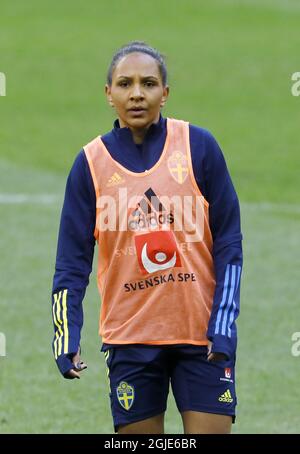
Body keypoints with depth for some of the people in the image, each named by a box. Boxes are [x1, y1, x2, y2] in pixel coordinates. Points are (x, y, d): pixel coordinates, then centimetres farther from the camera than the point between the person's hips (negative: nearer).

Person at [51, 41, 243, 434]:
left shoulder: (199, 147, -1)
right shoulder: (91, 162, 1)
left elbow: (228, 242, 1)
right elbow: (72, 260, 2)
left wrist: (223, 324, -7)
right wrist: (67, 339, -9)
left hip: (202, 333, -1)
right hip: (130, 338, 1)